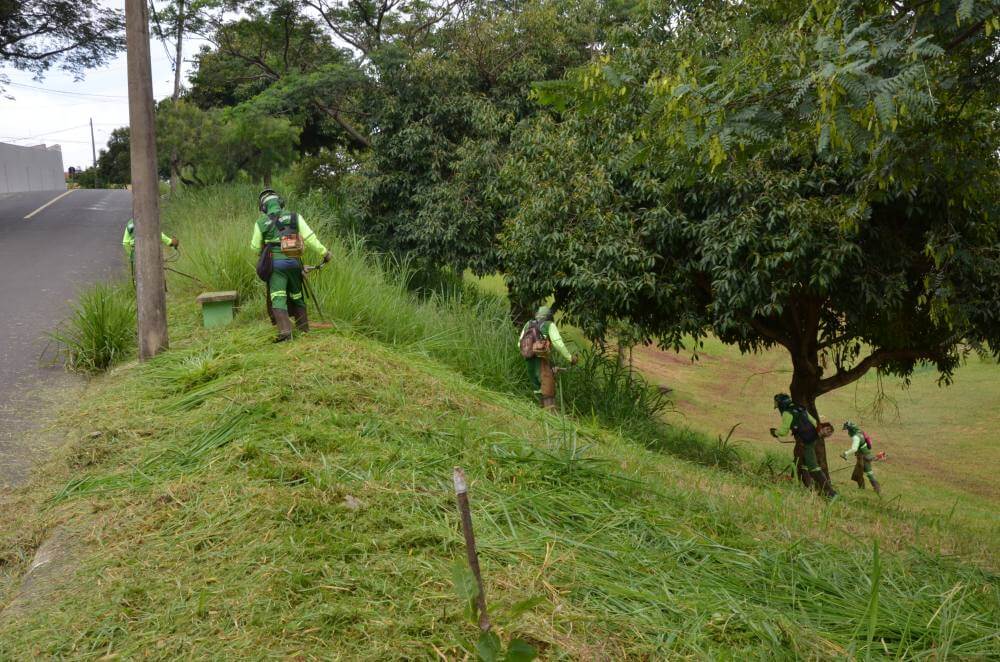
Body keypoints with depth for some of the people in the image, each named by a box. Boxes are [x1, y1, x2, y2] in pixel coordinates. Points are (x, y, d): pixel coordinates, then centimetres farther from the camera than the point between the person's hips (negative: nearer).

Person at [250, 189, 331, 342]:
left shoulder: (261, 222, 3)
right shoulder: (294, 217, 5)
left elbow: (255, 248, 12)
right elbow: (309, 237, -2)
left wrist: (263, 255, 33)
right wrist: (324, 252, 3)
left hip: (275, 263, -3)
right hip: (294, 262, 3)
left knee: (278, 298, -6)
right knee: (297, 295, 19)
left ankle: (285, 331, -21)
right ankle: (303, 326, 25)